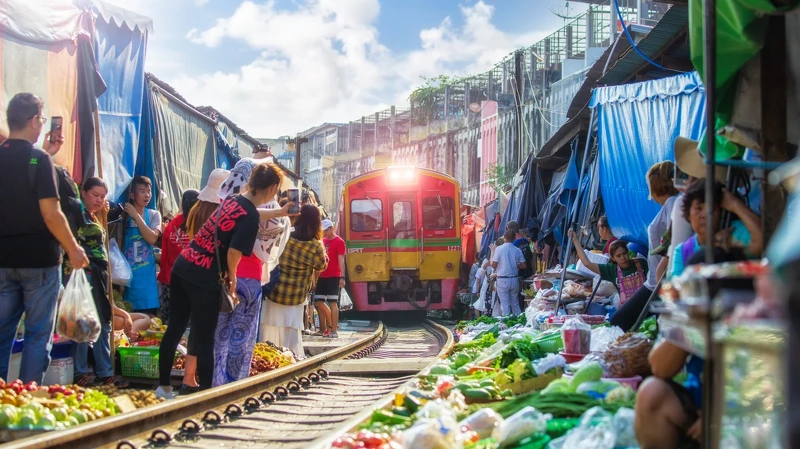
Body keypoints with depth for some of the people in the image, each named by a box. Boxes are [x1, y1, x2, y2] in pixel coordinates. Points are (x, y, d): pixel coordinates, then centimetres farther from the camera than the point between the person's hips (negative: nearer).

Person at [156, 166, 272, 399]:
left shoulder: (231, 200, 11)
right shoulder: (251, 216, -13)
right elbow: (234, 251, -21)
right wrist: (232, 277, -5)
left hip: (182, 268, 8)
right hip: (205, 280, -8)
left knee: (175, 329, 15)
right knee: (205, 340, 2)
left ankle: (163, 387, 25)